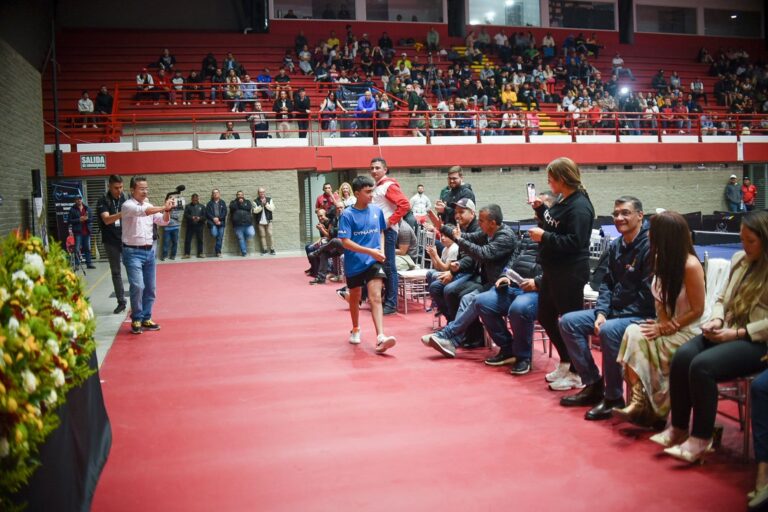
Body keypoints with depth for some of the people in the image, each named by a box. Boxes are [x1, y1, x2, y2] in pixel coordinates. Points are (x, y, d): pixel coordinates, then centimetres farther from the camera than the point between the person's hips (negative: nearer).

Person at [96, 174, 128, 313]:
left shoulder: (126, 198, 3)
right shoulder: (103, 201, -5)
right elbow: (106, 219, -21)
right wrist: (122, 213, -36)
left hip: (126, 239, 1)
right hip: (111, 241, -1)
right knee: (115, 272, 8)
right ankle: (121, 302, 16)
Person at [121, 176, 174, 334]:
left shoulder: (149, 206, 11)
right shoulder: (128, 206, -9)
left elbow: (163, 221, 5)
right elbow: (142, 212, -28)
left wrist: (168, 210, -14)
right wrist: (163, 207, -33)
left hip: (149, 251, 6)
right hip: (133, 252, -6)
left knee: (150, 288, 8)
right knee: (137, 286, -16)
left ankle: (146, 319, 19)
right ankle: (136, 320, -1)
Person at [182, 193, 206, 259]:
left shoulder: (202, 206, 12)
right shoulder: (188, 206, 9)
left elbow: (205, 216, 4)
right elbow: (185, 215, -1)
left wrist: (199, 218, -16)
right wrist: (192, 217, -19)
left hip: (199, 225, 1)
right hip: (190, 225, -1)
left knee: (200, 239, 5)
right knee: (187, 239, -2)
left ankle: (200, 253, 13)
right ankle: (186, 254, 3)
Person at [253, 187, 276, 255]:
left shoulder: (269, 200, 7)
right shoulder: (256, 201, 2)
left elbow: (272, 208, -4)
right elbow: (255, 211, -9)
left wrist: (266, 204, -14)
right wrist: (261, 205, -18)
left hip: (268, 221, 0)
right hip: (260, 221, 0)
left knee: (270, 234, -4)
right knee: (262, 235, 1)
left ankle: (272, 249, 2)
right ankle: (264, 249, 6)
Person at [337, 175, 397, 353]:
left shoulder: (377, 210, 1)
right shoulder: (347, 215, -11)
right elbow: (345, 242, -17)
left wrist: (381, 250, -2)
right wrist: (370, 251, -24)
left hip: (374, 262, 1)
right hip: (354, 264, -1)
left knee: (375, 297, -13)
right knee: (355, 298, 17)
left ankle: (380, 338, -21)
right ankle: (355, 330, 39)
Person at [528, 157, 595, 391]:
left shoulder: (579, 207, -19)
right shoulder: (562, 201, 9)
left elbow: (574, 242, -25)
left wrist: (544, 237, -21)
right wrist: (541, 209, 8)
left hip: (570, 274, -10)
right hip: (553, 270, 10)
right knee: (545, 316, 18)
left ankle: (576, 373, 16)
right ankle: (565, 362, 33)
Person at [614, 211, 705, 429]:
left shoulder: (690, 265, -18)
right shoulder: (662, 259, 3)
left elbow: (697, 310, -14)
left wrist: (665, 328, -18)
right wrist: (662, 323, -11)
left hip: (687, 332, -6)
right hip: (665, 328, 6)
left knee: (637, 338, -25)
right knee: (632, 332, -22)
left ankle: (641, 403, -14)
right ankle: (639, 402, -21)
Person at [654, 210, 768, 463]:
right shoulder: (739, 259, 15)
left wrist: (738, 333, -17)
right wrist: (717, 320, 0)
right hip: (727, 332, 6)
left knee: (702, 365, -29)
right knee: (682, 355, -21)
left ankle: (701, 440, -17)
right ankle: (678, 428, -11)